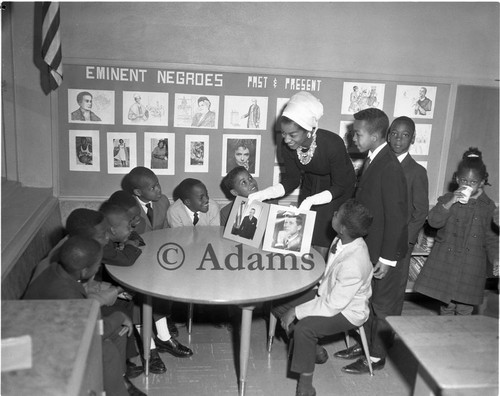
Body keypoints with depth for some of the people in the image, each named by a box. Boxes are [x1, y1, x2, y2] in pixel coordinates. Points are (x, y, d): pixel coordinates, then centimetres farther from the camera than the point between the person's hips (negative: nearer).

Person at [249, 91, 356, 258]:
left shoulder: (332, 143, -35)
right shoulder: (286, 146, -21)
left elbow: (340, 186, -25)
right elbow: (292, 179, -7)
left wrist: (311, 201, -38)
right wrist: (264, 194, -22)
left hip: (337, 189, -4)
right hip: (310, 186, 5)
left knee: (322, 244, -6)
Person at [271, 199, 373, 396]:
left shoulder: (353, 265, -36)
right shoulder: (343, 240, -12)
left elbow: (333, 306, -28)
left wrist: (296, 311, -23)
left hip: (346, 311, -8)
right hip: (326, 293, 9)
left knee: (304, 328, -30)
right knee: (279, 307, 2)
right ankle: (313, 348, 20)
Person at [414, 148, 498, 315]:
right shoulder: (448, 199, 0)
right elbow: (433, 221, -13)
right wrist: (450, 203, -22)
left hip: (471, 264, 0)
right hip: (445, 261, 0)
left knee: (465, 308, 6)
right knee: (446, 304, 11)